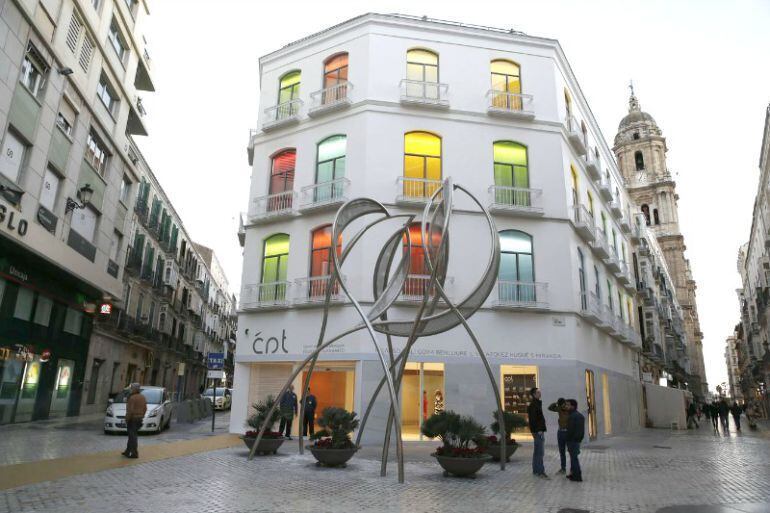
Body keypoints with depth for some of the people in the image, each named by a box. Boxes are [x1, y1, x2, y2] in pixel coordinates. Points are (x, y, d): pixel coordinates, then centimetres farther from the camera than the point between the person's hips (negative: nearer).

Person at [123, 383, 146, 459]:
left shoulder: (132, 398, -16)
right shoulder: (142, 397, 8)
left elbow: (130, 410, -21)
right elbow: (145, 408, 11)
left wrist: (127, 419, -13)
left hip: (132, 419, -8)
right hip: (139, 419, 8)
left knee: (133, 436, -3)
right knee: (132, 435, 18)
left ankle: (135, 453, -2)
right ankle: (127, 451, 26)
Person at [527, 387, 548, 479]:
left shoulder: (537, 403, 18)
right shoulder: (533, 404, -13)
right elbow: (532, 419, -21)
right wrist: (537, 431, -23)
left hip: (538, 431, 10)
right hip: (538, 431, -10)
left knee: (537, 452, 14)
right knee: (540, 452, -9)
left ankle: (535, 470, 20)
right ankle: (541, 472, -8)